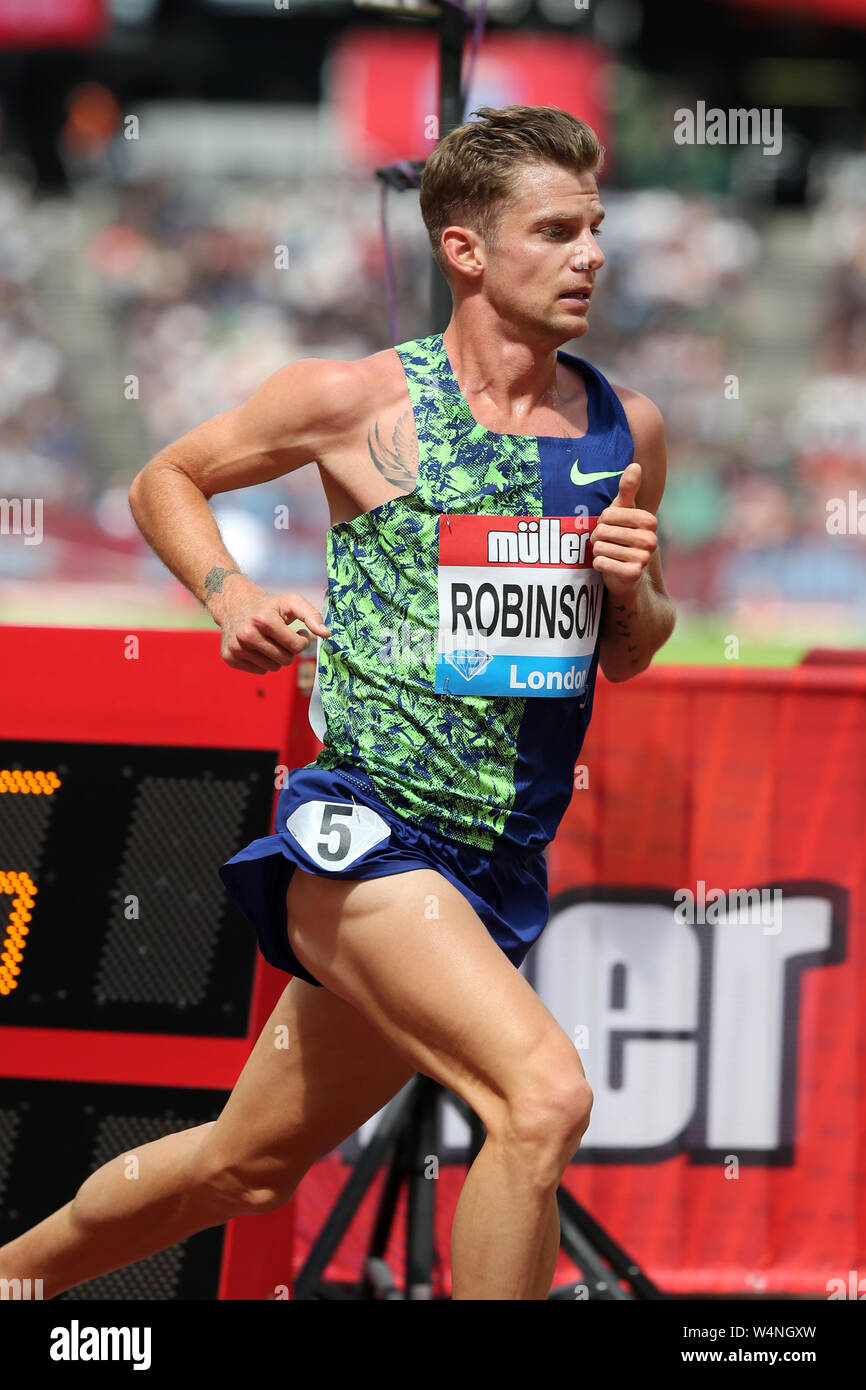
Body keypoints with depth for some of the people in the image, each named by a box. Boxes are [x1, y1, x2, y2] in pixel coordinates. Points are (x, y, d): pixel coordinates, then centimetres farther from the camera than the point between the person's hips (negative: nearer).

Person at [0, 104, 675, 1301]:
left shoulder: (627, 430, 8)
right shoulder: (355, 402, -5)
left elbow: (627, 657, 21)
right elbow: (163, 481, 12)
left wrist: (634, 591, -2)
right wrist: (229, 596, -6)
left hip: (504, 871, 6)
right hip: (364, 828, -6)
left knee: (246, 1169, 16)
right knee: (545, 1097, -28)